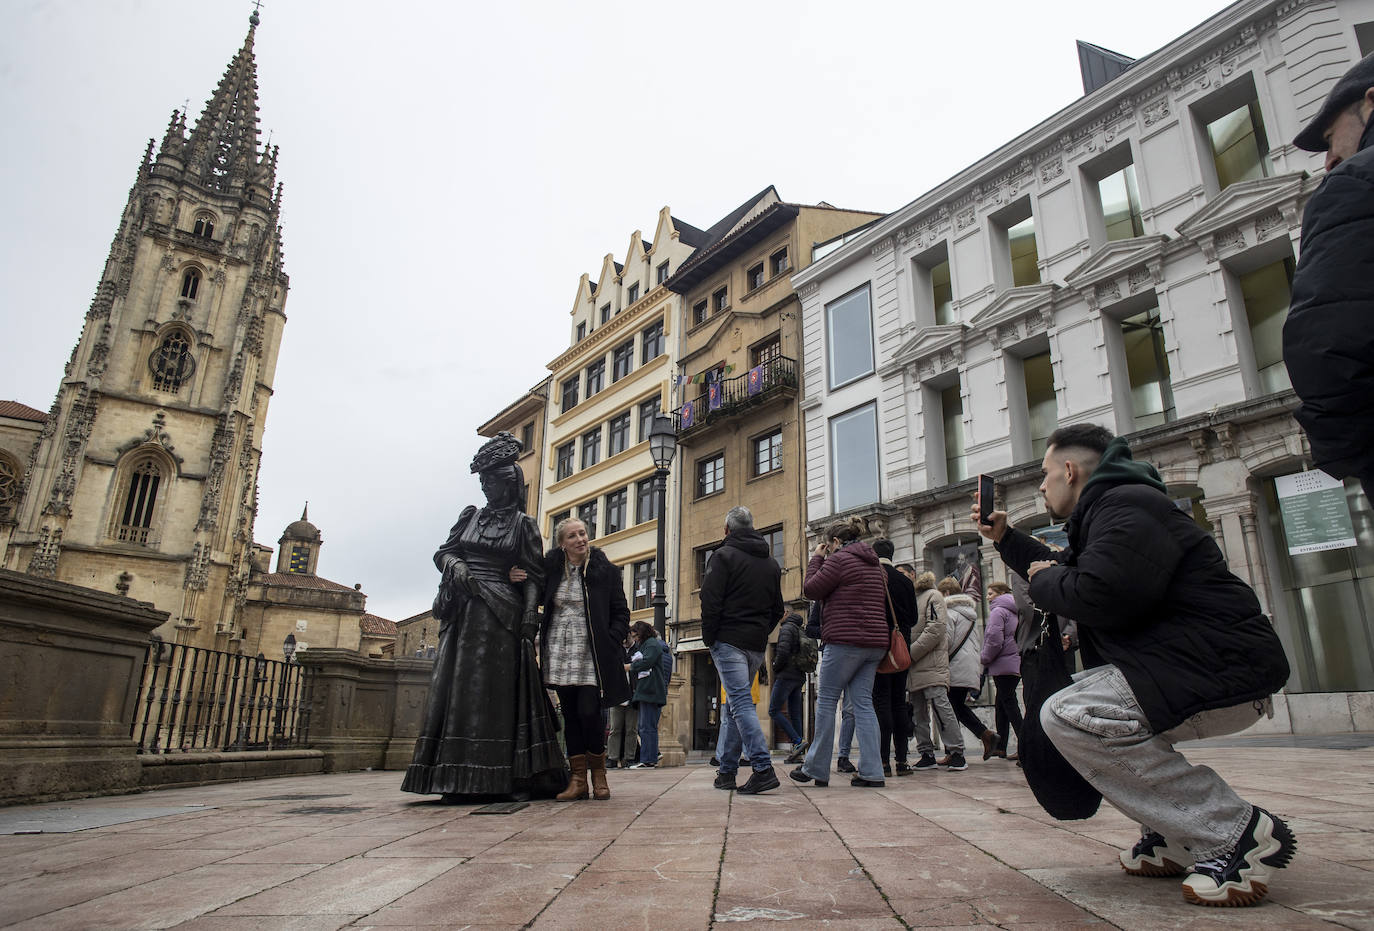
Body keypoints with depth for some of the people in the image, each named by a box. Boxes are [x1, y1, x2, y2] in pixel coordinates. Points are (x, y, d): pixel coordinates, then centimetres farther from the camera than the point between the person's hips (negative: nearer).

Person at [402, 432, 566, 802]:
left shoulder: (523, 525, 3)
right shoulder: (470, 516, 16)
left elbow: (534, 577, -2)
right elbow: (442, 552, 14)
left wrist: (530, 618, -13)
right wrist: (455, 564, -9)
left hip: (499, 612, -4)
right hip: (462, 612, 5)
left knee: (494, 689, -7)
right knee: (458, 688, 0)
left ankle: (501, 778, -4)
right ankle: (460, 778, 4)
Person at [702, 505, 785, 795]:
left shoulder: (724, 556, -5)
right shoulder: (771, 562, 16)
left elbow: (710, 601, -12)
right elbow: (778, 609, 19)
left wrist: (709, 638, -4)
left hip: (729, 641, -7)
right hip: (757, 646, 7)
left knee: (740, 702, -10)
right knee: (734, 704, 13)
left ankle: (763, 768, -19)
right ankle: (726, 770, 17)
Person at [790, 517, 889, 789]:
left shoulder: (839, 559, -8)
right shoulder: (875, 564, 18)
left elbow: (811, 589, -6)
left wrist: (816, 558, 8)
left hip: (846, 641, -8)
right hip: (876, 643, 8)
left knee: (826, 701, 1)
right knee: (863, 702, 7)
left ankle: (816, 769, 7)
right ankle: (871, 772, 2)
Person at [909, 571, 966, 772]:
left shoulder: (932, 596, -3)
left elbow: (936, 629, -13)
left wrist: (911, 653, -14)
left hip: (931, 664, -7)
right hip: (913, 667, 7)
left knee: (940, 705, -11)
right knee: (918, 710, 7)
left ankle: (956, 752, -3)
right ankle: (926, 753, 14)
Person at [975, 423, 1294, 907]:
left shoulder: (1128, 505, -14)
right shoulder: (1105, 510, 21)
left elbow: (1100, 596, -28)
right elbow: (1062, 569, 36)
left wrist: (1044, 580, -8)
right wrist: (1004, 537, 29)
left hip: (1223, 668, -11)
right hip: (1189, 666, 11)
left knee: (1067, 716, -23)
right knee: (1076, 698, 23)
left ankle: (1236, 831, -15)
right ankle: (1178, 835, 16)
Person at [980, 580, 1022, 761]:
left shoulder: (998, 611, -10)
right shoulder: (1014, 612, 17)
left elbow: (995, 639, -20)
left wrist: (984, 658, -5)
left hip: (1003, 665, -9)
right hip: (1016, 664, 9)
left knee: (1009, 704, -6)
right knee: (1001, 704, 15)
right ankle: (1000, 746, 20)